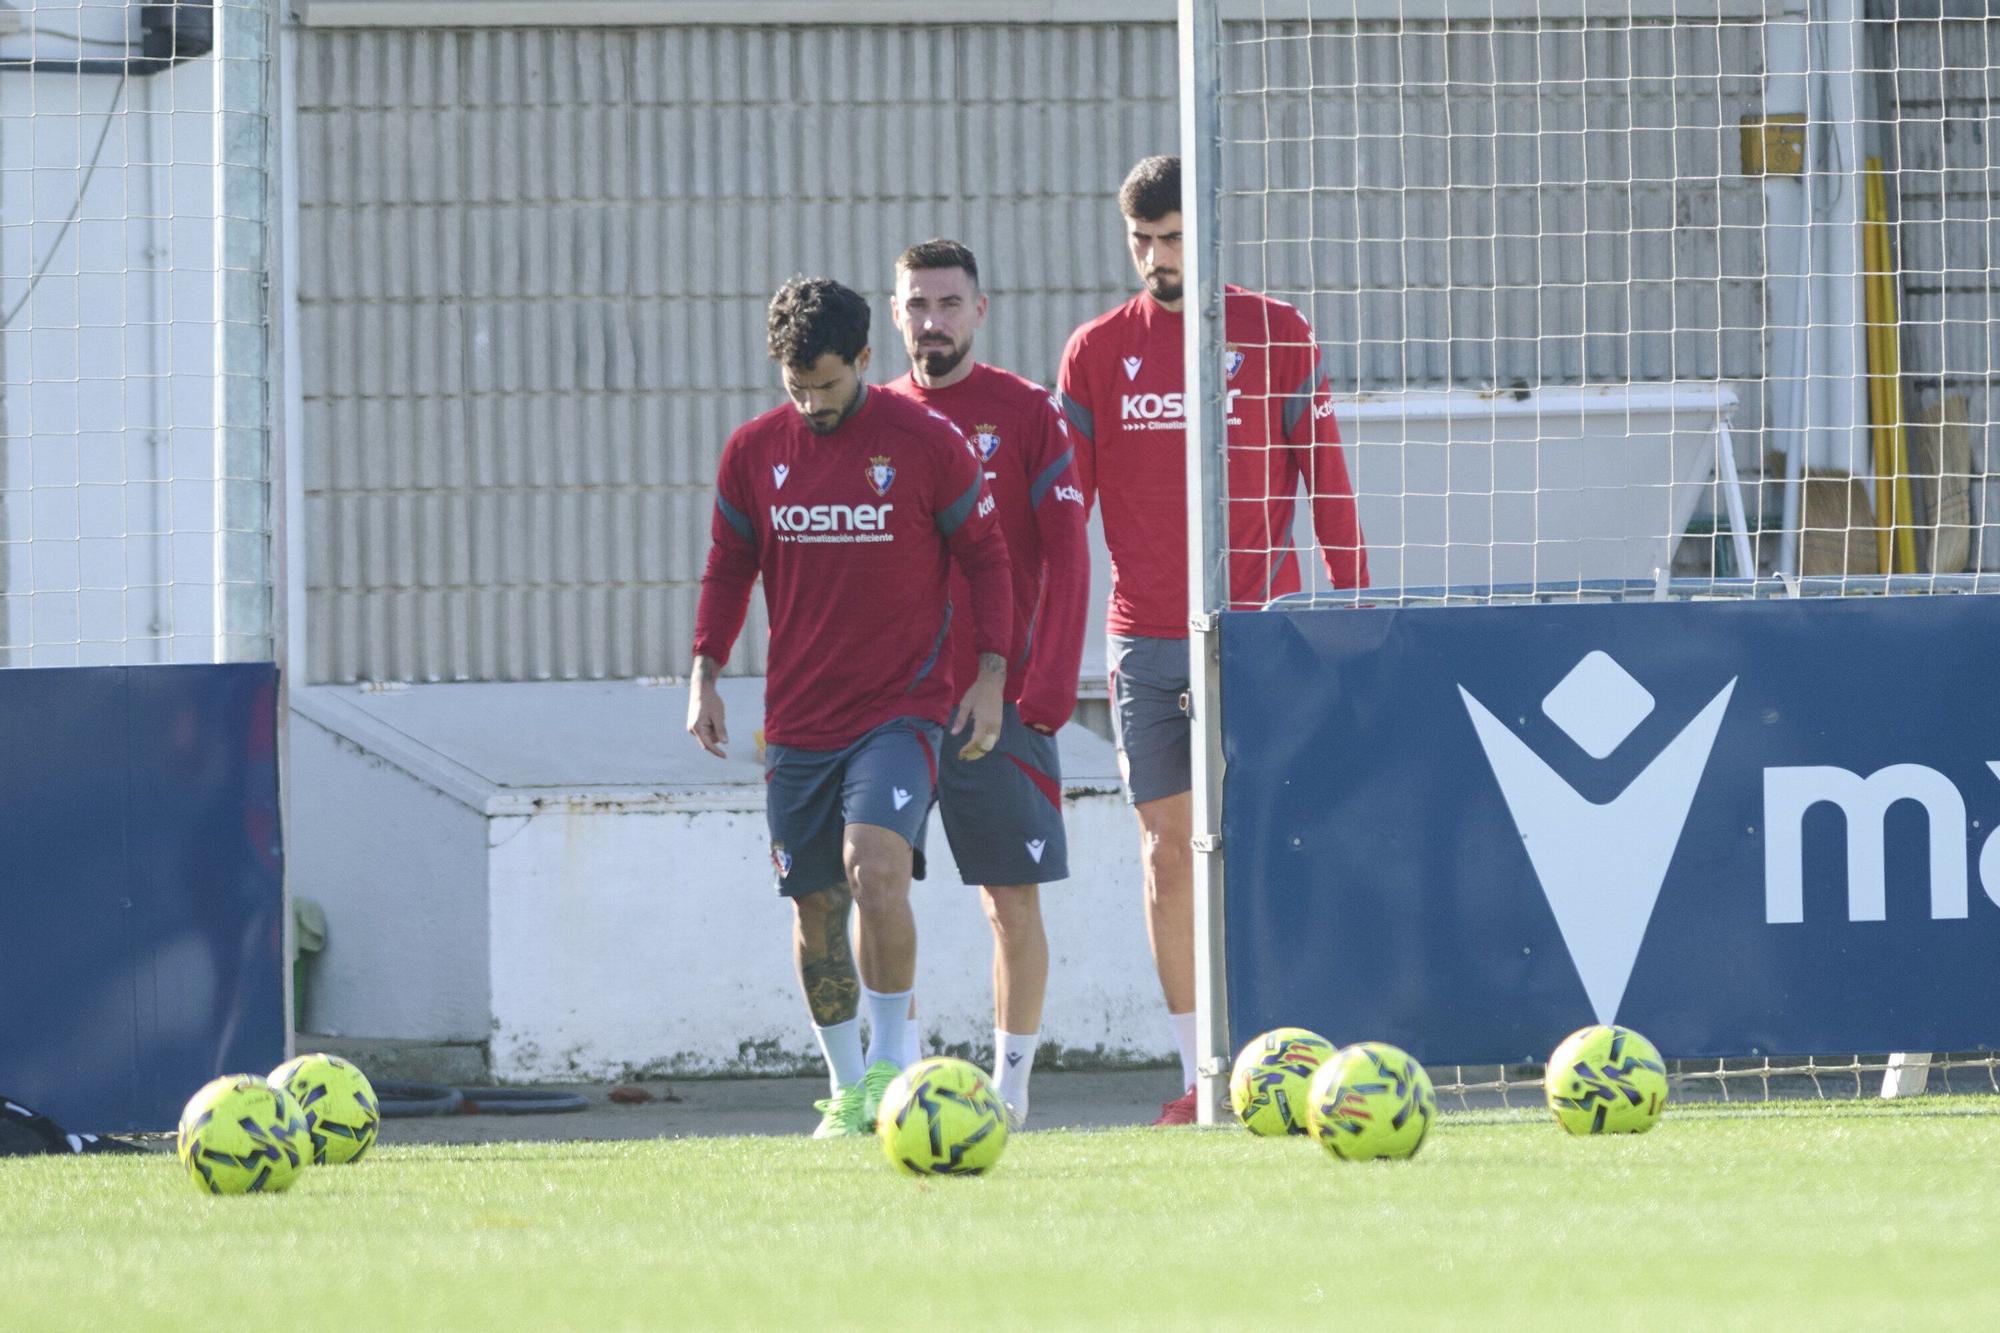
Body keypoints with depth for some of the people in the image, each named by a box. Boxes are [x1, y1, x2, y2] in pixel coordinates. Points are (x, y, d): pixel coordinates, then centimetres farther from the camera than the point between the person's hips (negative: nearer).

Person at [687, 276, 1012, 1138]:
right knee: (815, 908, 6)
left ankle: (892, 1058, -12)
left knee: (876, 865, -25)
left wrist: (990, 674, -5)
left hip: (902, 706, -4)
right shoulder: (753, 452, 4)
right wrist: (704, 672, 4)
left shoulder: (926, 444, -5)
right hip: (797, 720, 4)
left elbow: (986, 557, 2)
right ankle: (847, 1090, 21)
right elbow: (727, 569, 14)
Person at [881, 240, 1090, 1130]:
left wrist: (1047, 688, -10)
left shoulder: (1026, 415, 2)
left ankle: (1011, 1080, 9)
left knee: (1013, 899, 0)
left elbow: (1066, 557, -1)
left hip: (1000, 701, -2)